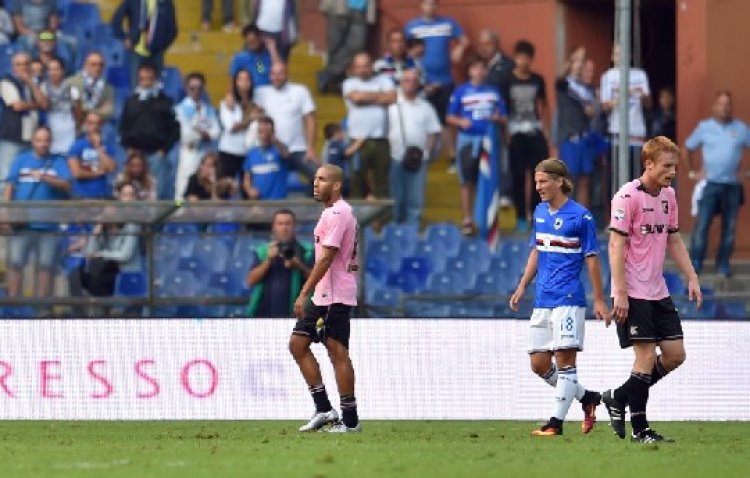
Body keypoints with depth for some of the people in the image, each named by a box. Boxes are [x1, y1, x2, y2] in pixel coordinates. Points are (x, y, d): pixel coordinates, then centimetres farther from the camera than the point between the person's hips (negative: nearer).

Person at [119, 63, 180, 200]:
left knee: (160, 191, -7)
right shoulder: (131, 102, 13)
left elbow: (174, 128, 2)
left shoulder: (164, 101, 5)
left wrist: (164, 149, -6)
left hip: (157, 154, -2)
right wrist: (127, 147, 2)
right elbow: (123, 127, 15)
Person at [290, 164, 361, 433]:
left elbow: (326, 259, -20)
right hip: (322, 296, 11)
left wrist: (304, 294, -22)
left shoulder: (337, 214, -14)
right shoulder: (335, 212, 17)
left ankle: (350, 420, -3)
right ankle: (323, 409, 8)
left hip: (335, 296, -11)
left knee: (337, 352, -7)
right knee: (297, 343, 8)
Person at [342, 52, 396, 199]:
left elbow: (392, 98, -4)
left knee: (382, 181, 0)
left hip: (382, 140, 1)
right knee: (357, 182, -2)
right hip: (358, 141, -1)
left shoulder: (383, 81, 13)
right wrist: (379, 95, 2)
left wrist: (366, 98, -2)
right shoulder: (350, 84, 10)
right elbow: (356, 97, -10)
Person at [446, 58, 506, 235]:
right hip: (468, 139, -2)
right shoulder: (461, 91, 5)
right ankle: (467, 221, 1)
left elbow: (504, 118, 13)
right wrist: (460, 122, -16)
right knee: (467, 182, -1)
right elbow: (450, 117, 5)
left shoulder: (494, 92, 11)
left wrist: (497, 118, -9)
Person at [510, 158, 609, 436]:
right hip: (543, 301, 7)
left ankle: (557, 421, -5)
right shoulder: (540, 212, 11)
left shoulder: (580, 217, -8)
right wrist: (522, 287, 18)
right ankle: (587, 397, 22)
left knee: (564, 359, -7)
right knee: (539, 364, 5)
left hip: (569, 300, -7)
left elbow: (592, 259, -6)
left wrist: (599, 300, -6)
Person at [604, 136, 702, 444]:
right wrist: (620, 294, -19)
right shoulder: (628, 196, -13)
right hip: (633, 294, -8)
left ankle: (618, 398, 19)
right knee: (646, 357, -8)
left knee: (675, 354, 5)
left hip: (658, 291, 8)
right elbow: (616, 245, -15)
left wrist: (692, 278, 14)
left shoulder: (668, 196, 11)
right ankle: (639, 429, 1)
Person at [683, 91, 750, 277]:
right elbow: (687, 150, 13)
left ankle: (723, 264, 11)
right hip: (710, 184, -1)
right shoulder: (704, 127, 3)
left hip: (733, 185, 1)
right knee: (702, 225, -6)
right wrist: (693, 171, 8)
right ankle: (696, 262, -1)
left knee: (729, 227, 3)